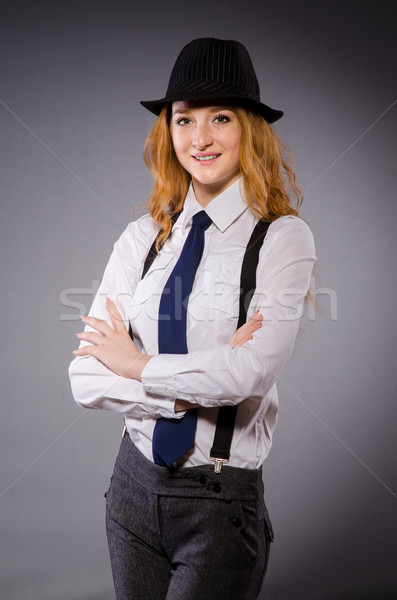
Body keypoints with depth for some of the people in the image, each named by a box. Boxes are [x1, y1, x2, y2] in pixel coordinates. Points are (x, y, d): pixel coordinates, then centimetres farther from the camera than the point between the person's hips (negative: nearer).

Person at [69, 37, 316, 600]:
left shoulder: (283, 237, -9)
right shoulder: (142, 239, 2)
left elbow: (252, 370, -22)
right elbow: (87, 376, -4)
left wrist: (138, 364, -10)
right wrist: (195, 390, -17)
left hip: (222, 501, -4)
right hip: (135, 485, 4)